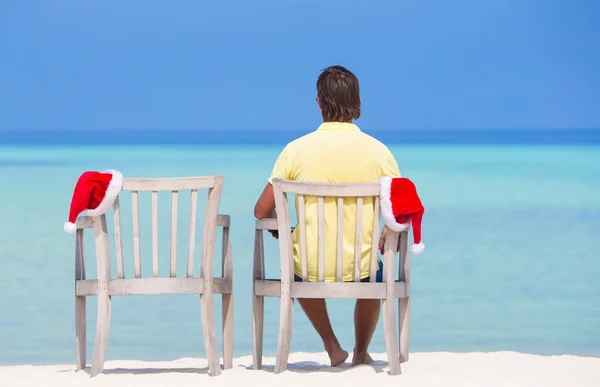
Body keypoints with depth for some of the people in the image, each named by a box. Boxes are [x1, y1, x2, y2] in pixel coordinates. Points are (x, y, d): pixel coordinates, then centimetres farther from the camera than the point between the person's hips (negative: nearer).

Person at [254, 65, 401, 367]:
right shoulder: (377, 151, -7)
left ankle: (333, 347, 40)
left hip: (309, 270, 0)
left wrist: (287, 236, 18)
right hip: (359, 269, 0)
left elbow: (262, 211, -1)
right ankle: (361, 352, 47)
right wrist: (385, 239, 18)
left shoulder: (296, 149, -7)